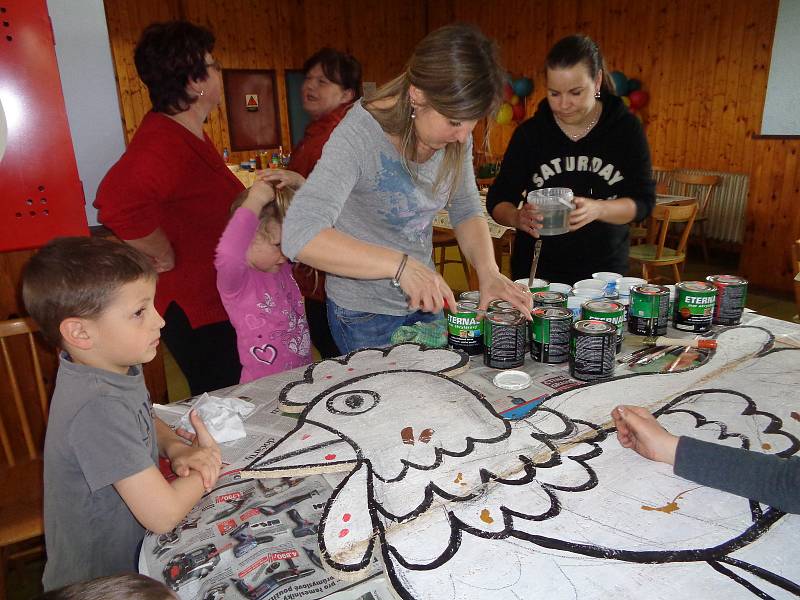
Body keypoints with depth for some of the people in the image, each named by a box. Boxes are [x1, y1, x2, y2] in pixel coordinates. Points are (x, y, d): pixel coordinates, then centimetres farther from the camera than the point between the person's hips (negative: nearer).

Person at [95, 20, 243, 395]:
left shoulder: (190, 135, 11)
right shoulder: (160, 143, -24)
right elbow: (118, 204, -42)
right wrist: (166, 258, -28)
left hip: (215, 301, 10)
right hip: (195, 310, -10)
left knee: (230, 402, 21)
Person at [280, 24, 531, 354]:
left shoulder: (455, 136, -10)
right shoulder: (360, 135, -28)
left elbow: (466, 210, 0)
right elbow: (300, 237, -37)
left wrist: (488, 271, -18)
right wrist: (401, 264, -45)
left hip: (423, 299, 6)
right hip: (364, 314, -6)